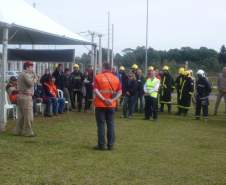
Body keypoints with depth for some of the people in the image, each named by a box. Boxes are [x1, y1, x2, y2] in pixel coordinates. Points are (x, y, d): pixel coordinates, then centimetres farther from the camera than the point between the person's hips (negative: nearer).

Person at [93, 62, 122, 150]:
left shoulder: (98, 77, -5)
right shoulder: (116, 78, 5)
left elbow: (96, 90, -16)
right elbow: (119, 92, -1)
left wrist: (104, 99, -19)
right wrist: (113, 100, -10)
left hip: (100, 105, -3)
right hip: (111, 105, 3)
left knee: (101, 125, 3)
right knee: (111, 124, 8)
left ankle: (101, 145, 5)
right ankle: (110, 145, 10)